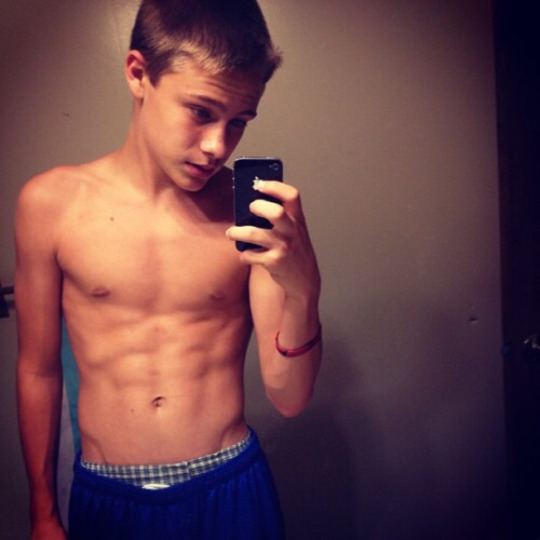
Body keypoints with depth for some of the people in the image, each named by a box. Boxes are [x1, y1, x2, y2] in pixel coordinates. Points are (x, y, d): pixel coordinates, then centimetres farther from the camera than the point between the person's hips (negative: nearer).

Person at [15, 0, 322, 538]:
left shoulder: (256, 212, -10)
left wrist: (301, 290, -26)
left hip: (231, 489, 0)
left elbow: (289, 399, -8)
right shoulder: (51, 202, -9)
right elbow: (38, 370, 2)